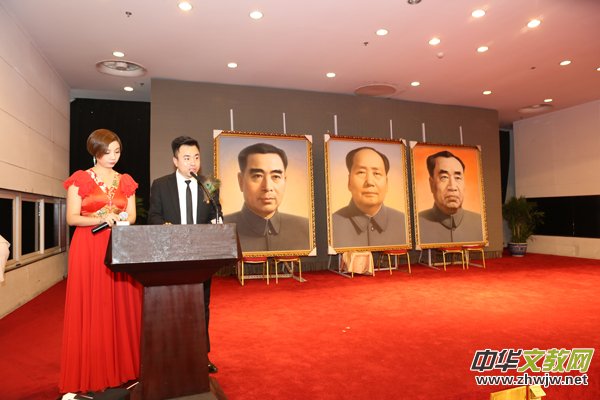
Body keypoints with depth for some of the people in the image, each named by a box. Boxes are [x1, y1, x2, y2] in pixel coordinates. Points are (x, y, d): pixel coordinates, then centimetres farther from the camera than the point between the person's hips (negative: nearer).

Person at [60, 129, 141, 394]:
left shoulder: (126, 181, 12)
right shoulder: (80, 179, 2)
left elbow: (132, 215, 11)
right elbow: (72, 218, -3)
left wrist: (122, 220, -11)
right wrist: (102, 219, -18)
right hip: (88, 248, -3)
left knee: (122, 306, 4)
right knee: (90, 309, -1)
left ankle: (122, 366, 16)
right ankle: (91, 372, 9)